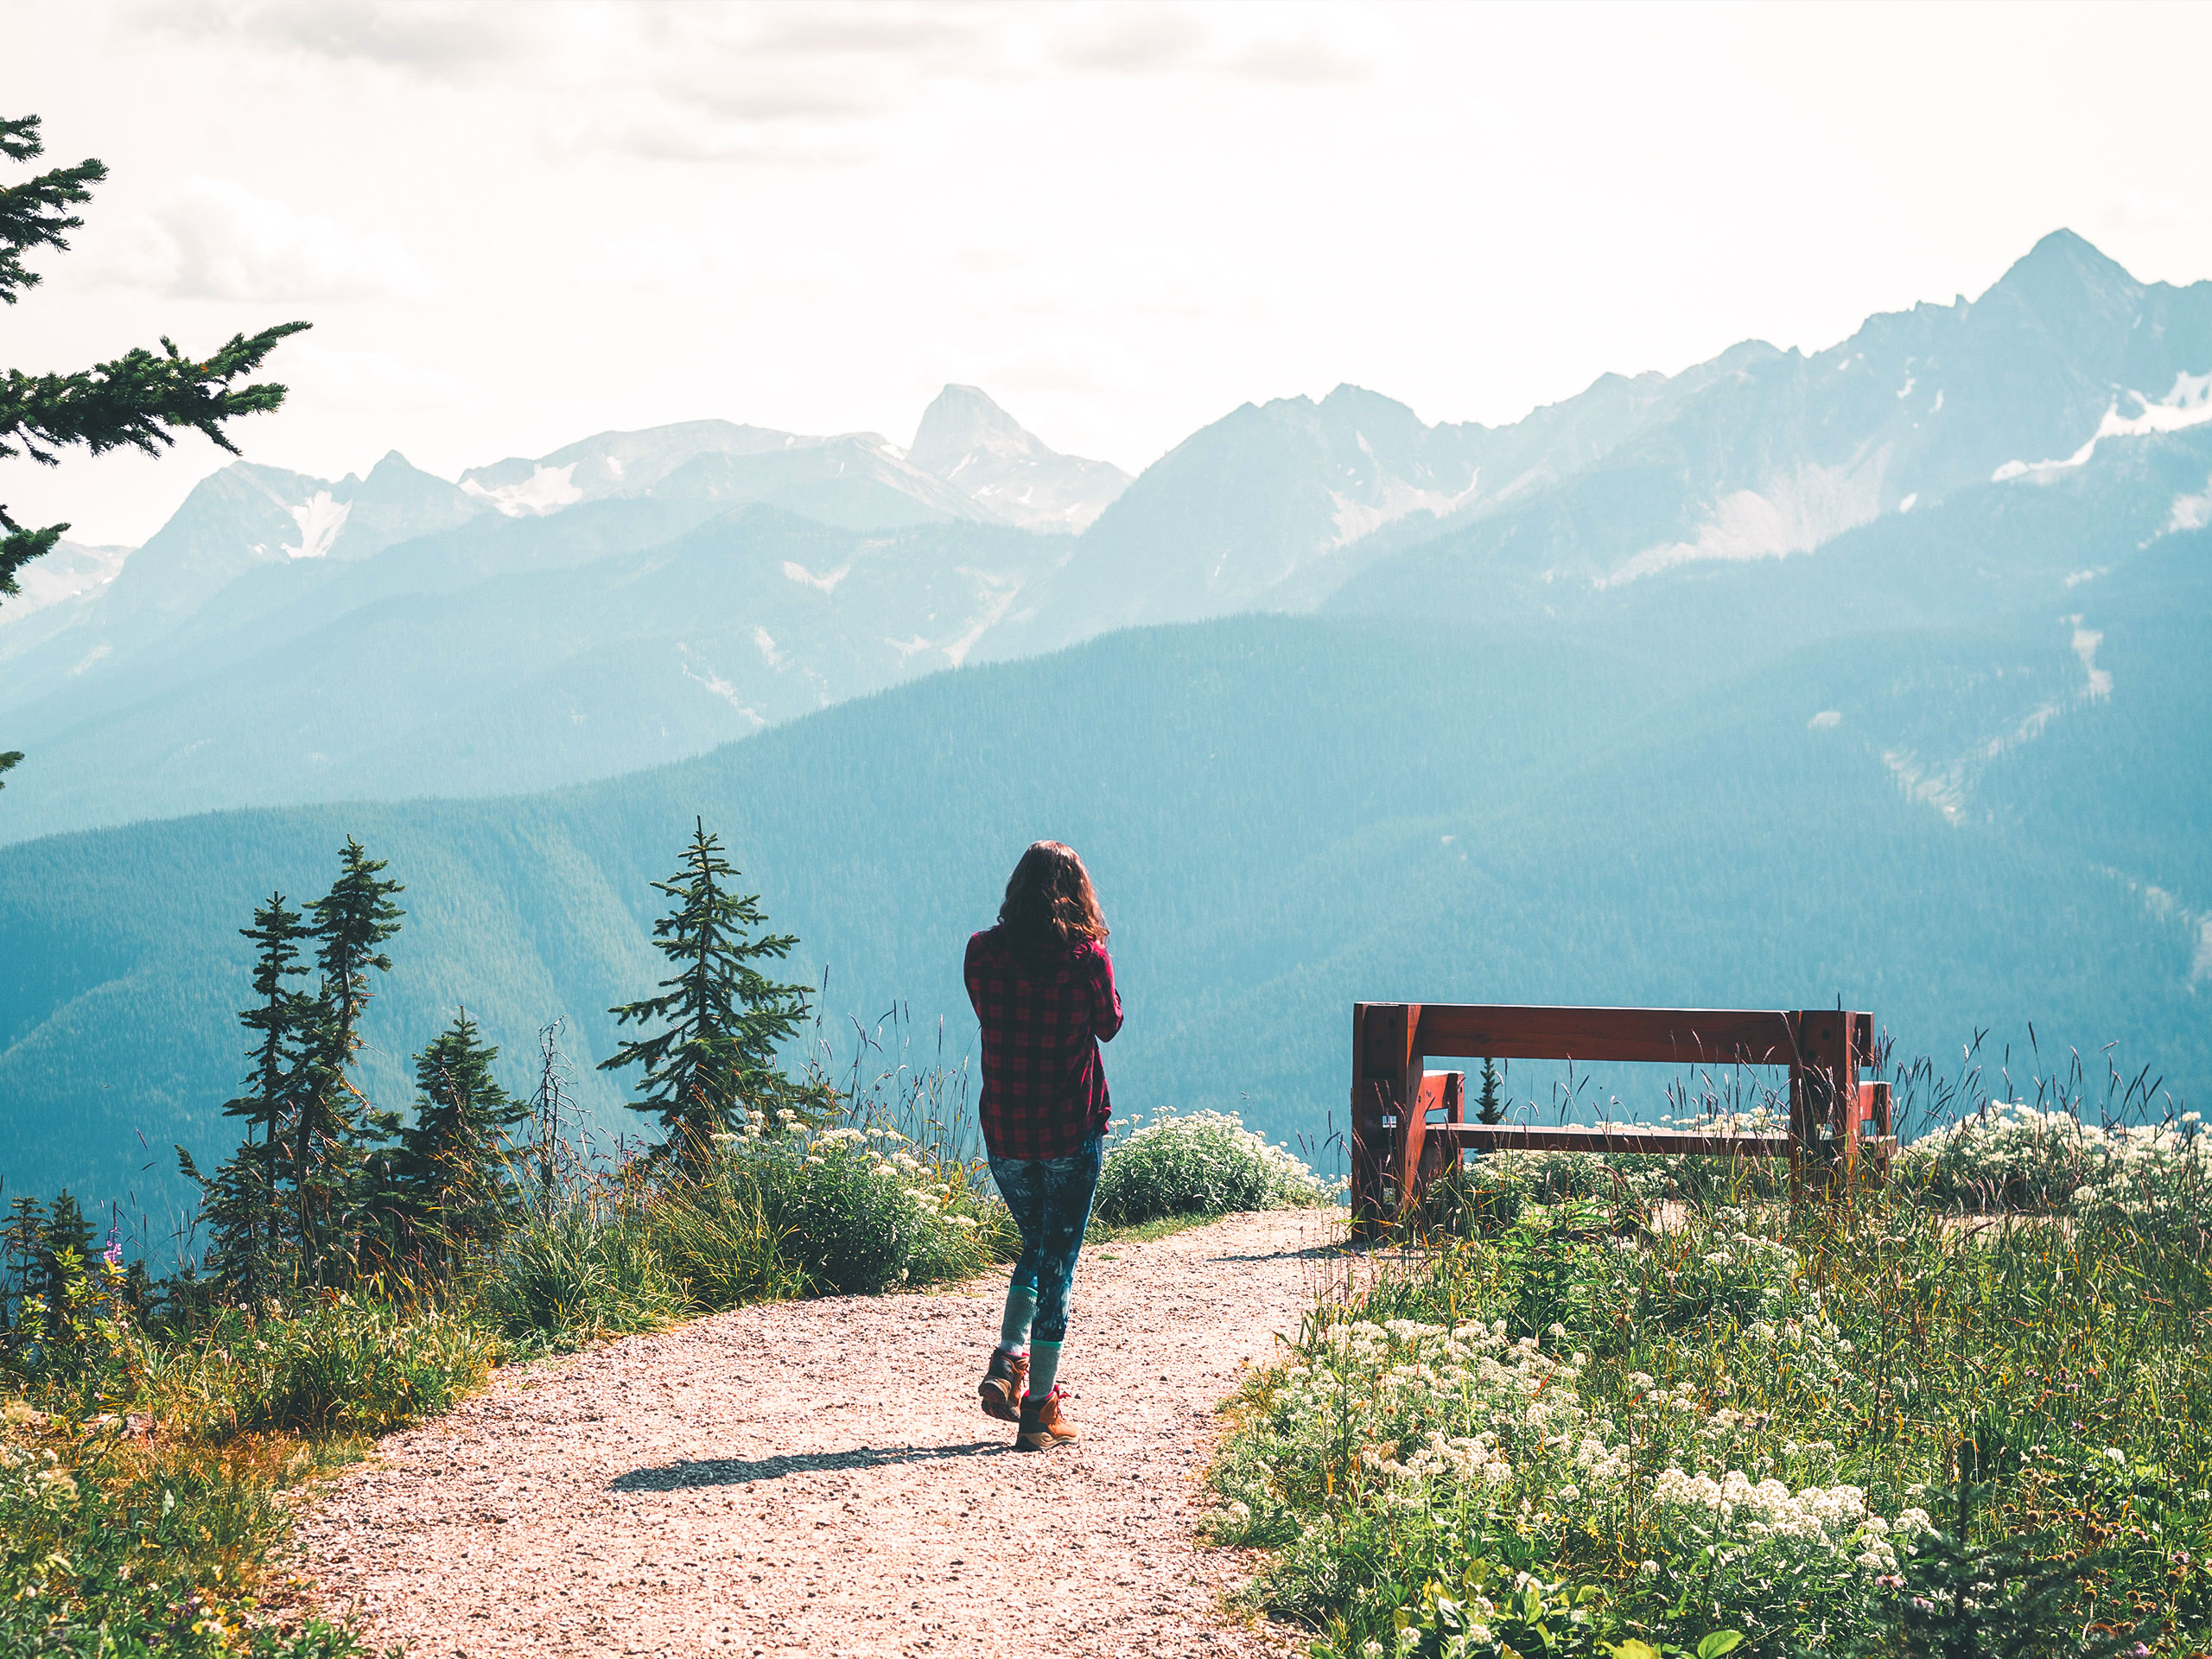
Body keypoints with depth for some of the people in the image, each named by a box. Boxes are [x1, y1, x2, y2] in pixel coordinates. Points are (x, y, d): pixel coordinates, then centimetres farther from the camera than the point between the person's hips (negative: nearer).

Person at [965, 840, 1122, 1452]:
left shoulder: (983, 953, -4)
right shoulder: (1087, 957, -11)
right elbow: (1109, 1026, 6)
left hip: (1003, 1131, 3)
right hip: (1072, 1130, -3)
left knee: (1036, 1245, 24)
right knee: (1057, 1263, 5)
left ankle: (1005, 1366, 6)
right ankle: (1040, 1413, 6)